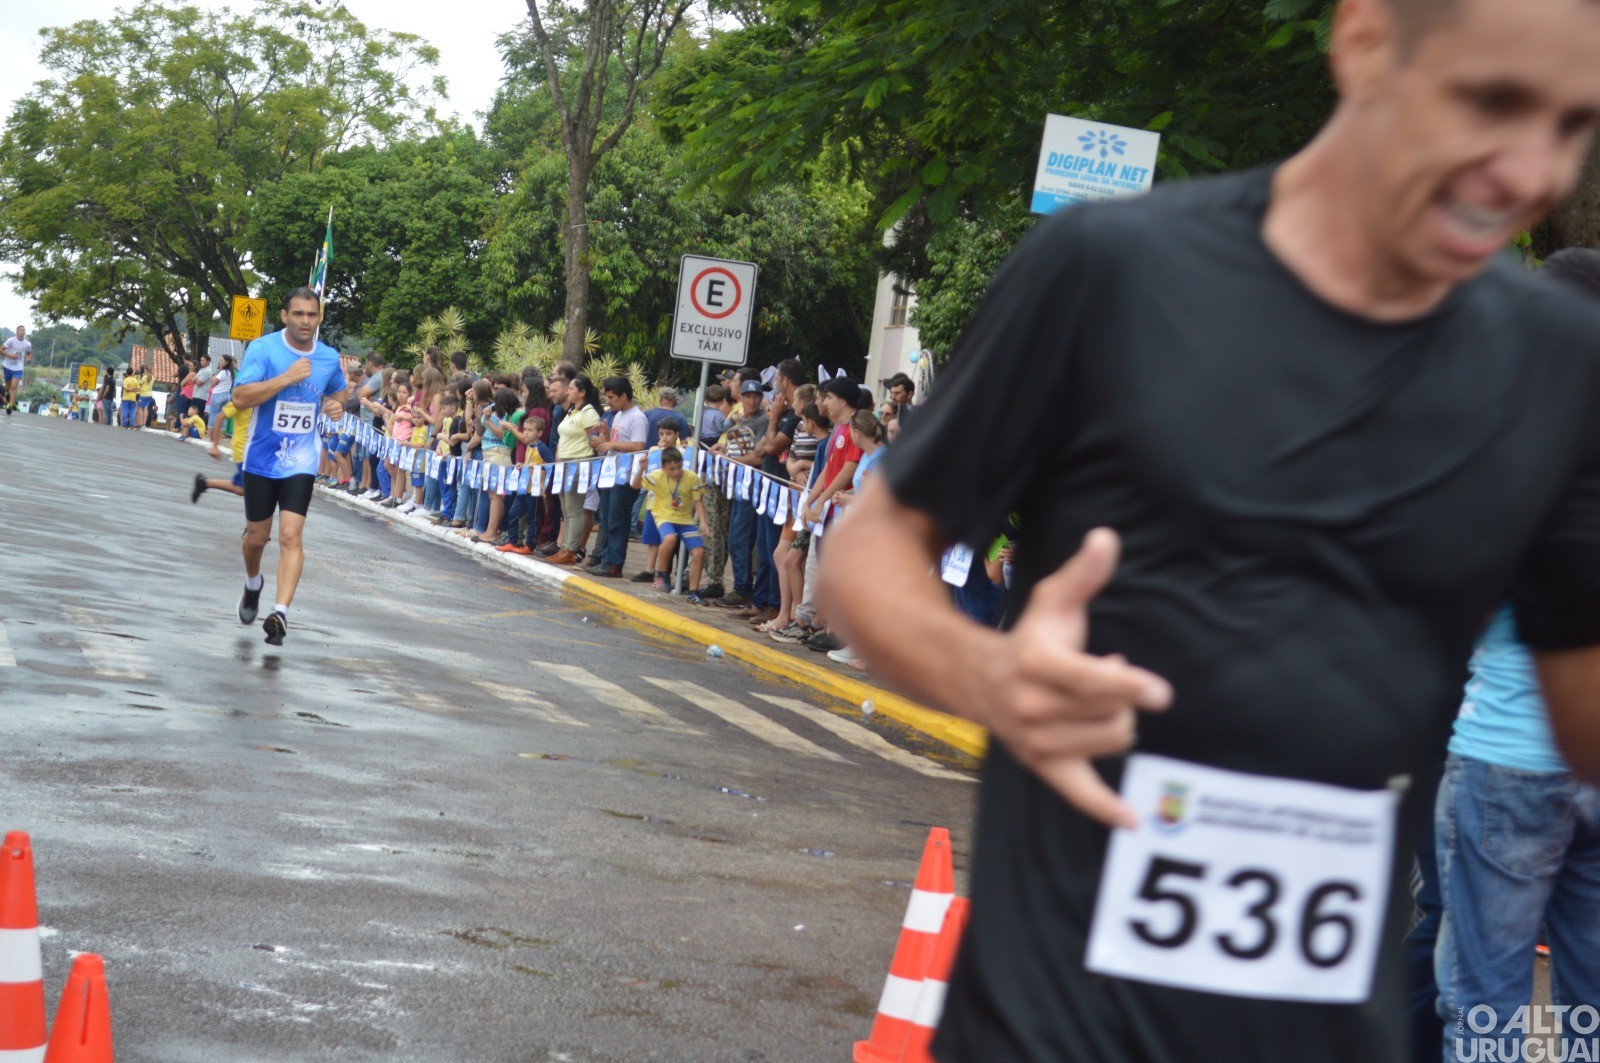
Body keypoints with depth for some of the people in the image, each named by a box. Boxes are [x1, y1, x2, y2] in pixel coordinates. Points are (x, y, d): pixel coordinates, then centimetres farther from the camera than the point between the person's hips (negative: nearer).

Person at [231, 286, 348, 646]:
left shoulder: (329, 357, 1)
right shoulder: (262, 349, -11)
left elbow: (336, 393, 23)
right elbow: (240, 398, -21)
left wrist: (336, 406, -2)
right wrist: (287, 377, -28)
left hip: (301, 462, 1)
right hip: (261, 458, -1)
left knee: (290, 536, -14)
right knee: (257, 536, 13)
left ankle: (280, 613, -20)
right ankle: (253, 584, 44)